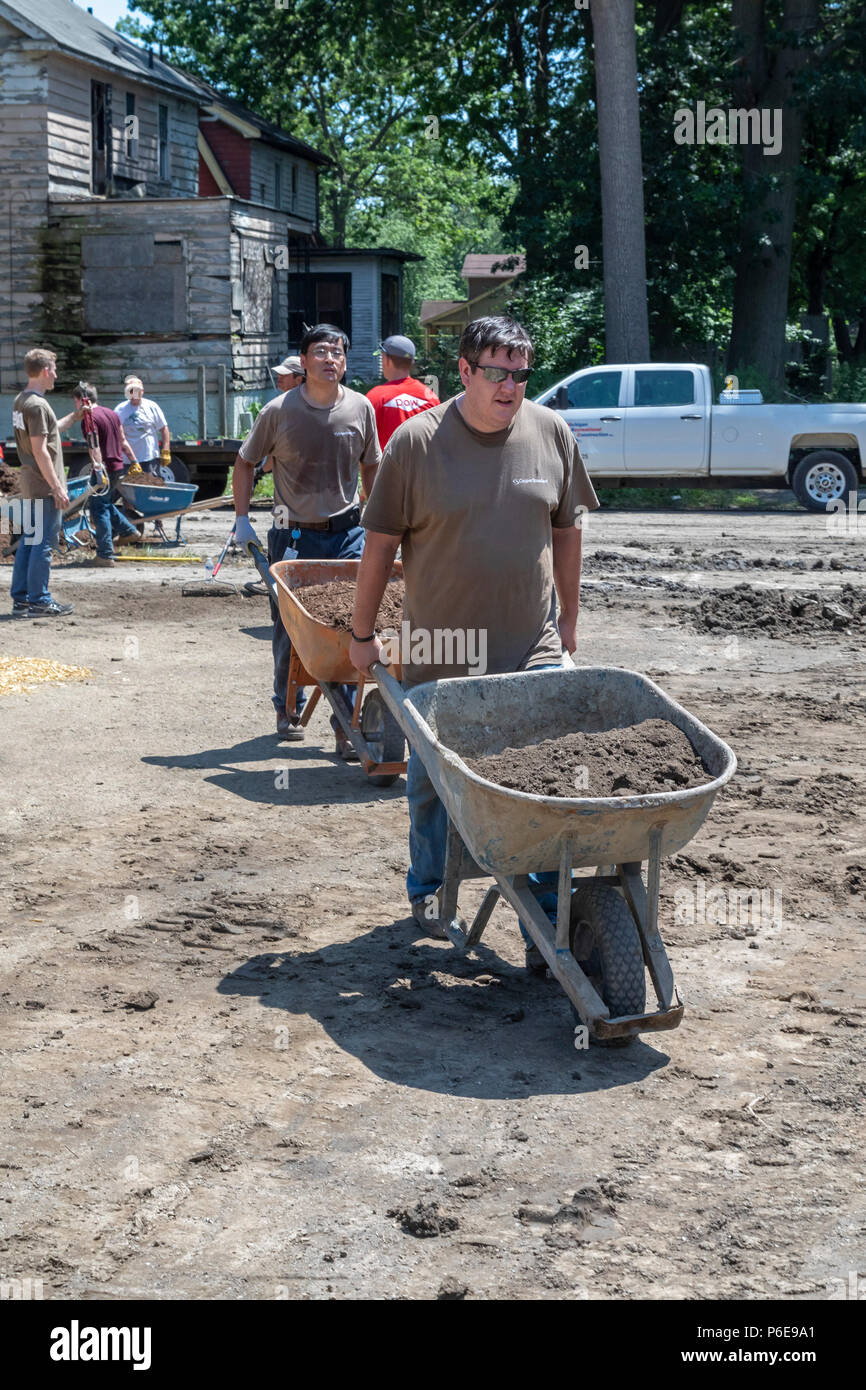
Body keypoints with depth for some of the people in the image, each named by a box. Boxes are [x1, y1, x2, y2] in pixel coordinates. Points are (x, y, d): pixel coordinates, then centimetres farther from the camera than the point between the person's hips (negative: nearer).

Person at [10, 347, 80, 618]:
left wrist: (75, 416, 28)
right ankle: (39, 601, 1)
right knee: (43, 542, -4)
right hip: (43, 486, -10)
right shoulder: (37, 405, -17)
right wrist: (58, 488, -19)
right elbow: (40, 451, -20)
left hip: (29, 484, 10)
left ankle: (21, 599, 18)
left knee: (28, 541, 13)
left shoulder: (20, 401, 13)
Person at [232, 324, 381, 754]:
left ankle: (346, 724, 2)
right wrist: (242, 518, 1)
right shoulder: (279, 411, -5)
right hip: (294, 535, -1)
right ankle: (288, 709, 29)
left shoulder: (360, 408, 1)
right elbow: (245, 463, 7)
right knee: (289, 630, 7)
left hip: (347, 532, 1)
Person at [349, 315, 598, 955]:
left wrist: (570, 617, 17)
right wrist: (363, 634, 3)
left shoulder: (552, 433, 1)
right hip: (438, 652, -1)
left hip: (530, 649, 1)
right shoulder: (417, 441, -7)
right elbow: (381, 544, -1)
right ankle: (427, 890, 37)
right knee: (431, 782, 14)